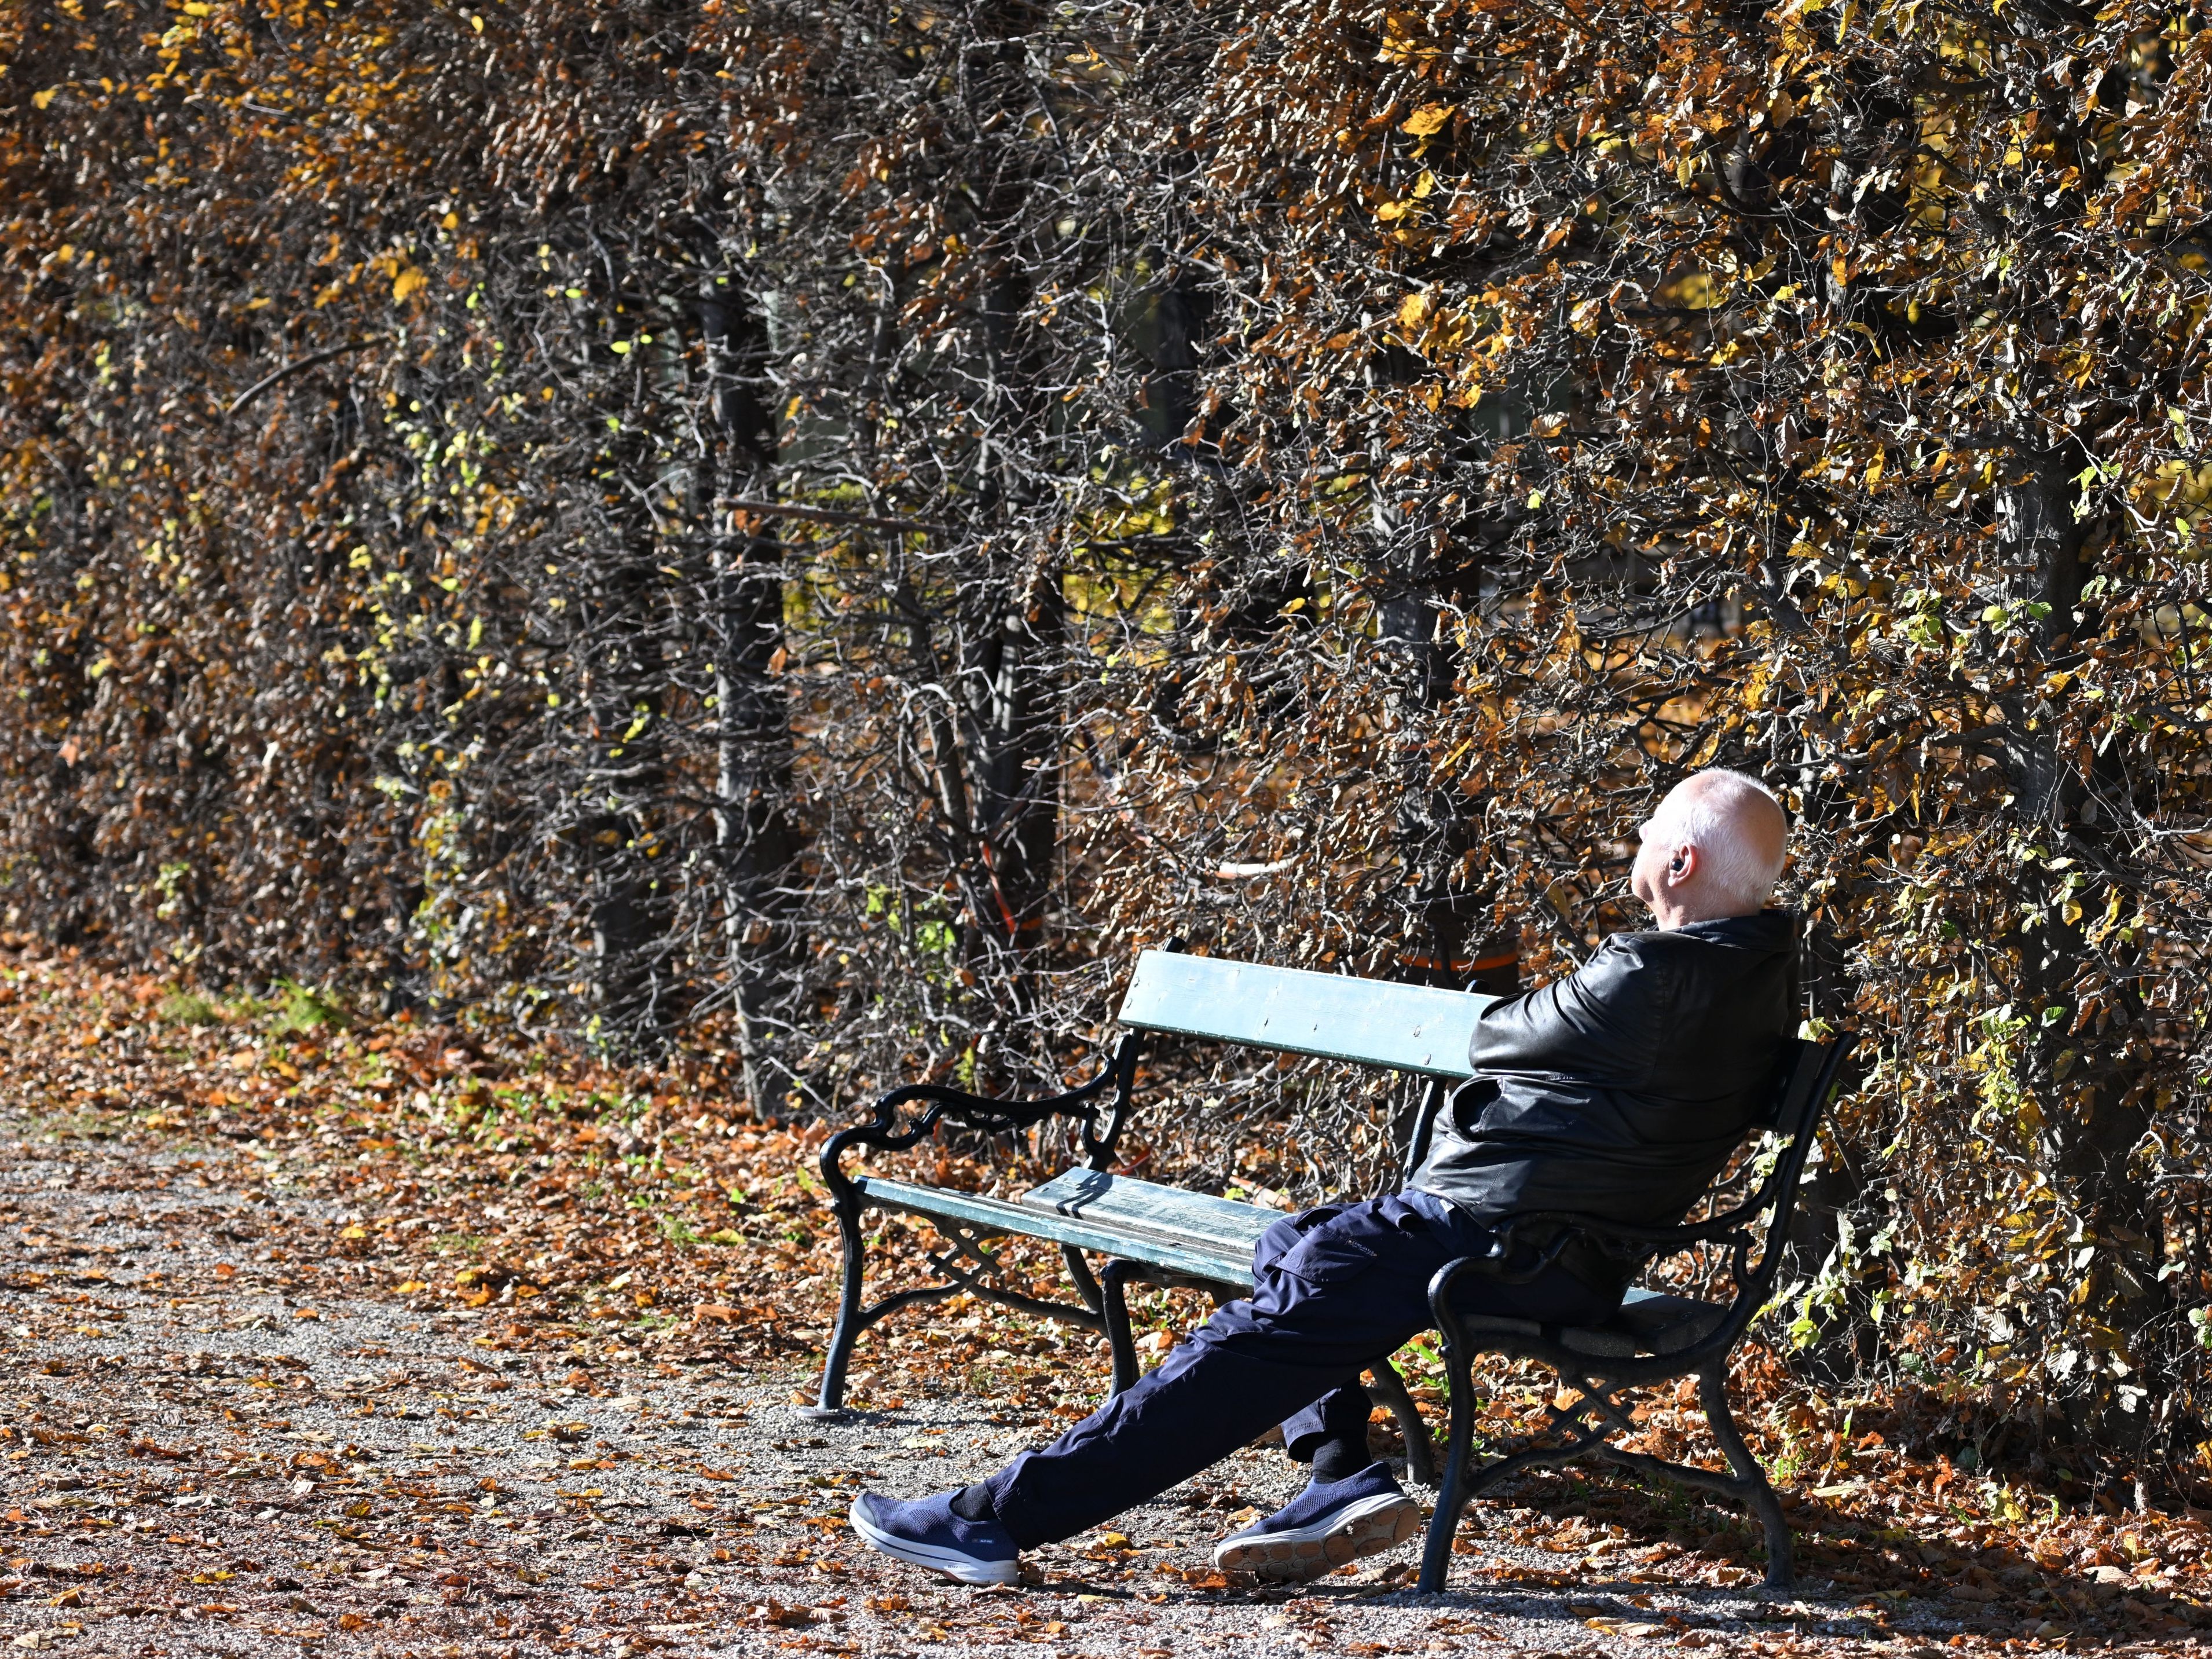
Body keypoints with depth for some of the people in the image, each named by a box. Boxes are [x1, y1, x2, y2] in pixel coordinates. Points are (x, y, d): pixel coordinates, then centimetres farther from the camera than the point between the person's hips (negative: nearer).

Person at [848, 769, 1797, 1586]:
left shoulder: (1652, 981, -22)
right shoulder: (1762, 961, 7)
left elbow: (1491, 1040, -5)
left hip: (1496, 1243, -10)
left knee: (1255, 1343, -10)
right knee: (1288, 1249, 21)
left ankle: (1002, 1516, -12)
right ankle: (1345, 1483, 7)